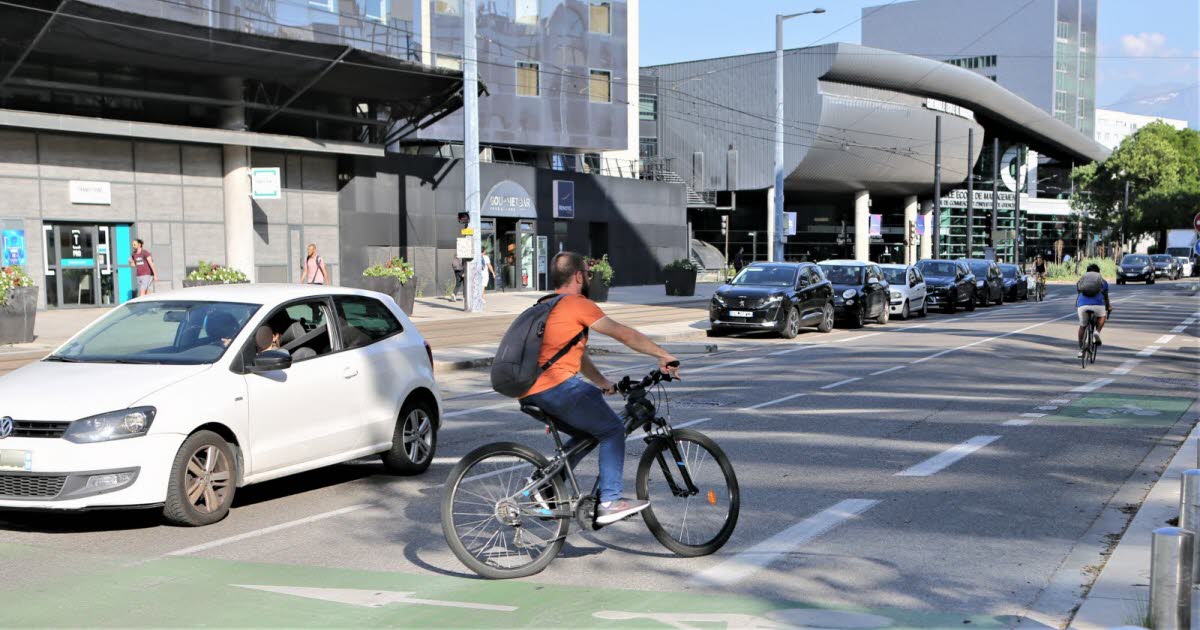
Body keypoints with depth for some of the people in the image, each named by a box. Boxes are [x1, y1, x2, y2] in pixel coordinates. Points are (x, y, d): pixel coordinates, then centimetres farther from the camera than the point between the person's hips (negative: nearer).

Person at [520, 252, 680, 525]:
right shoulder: (578, 304, -4)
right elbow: (624, 334, -4)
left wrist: (603, 384, 34)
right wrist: (663, 355, 3)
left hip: (529, 394, 9)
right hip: (556, 387, -9)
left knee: (587, 433, 22)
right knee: (612, 430, -1)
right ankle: (610, 502, -6)